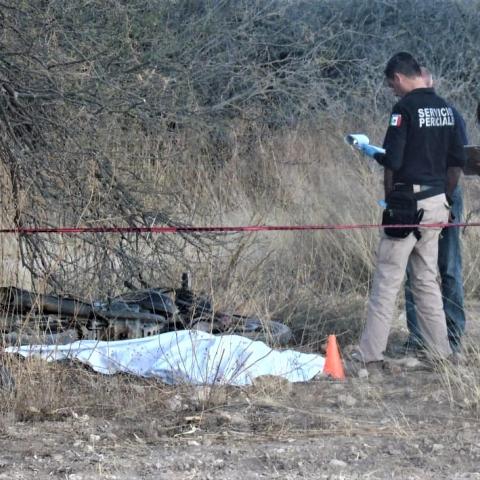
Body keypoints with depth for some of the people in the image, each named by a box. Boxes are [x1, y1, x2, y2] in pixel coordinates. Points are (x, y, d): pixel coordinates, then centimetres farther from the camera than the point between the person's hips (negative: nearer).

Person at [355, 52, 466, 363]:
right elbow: (458, 161, 12)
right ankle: (440, 350, 14)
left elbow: (392, 160, -16)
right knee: (427, 278, 14)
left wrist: (389, 195, -2)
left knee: (387, 280, -3)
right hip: (436, 203, 7)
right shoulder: (445, 107, 10)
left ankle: (370, 352, -2)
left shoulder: (406, 107, -12)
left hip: (408, 205, -7)